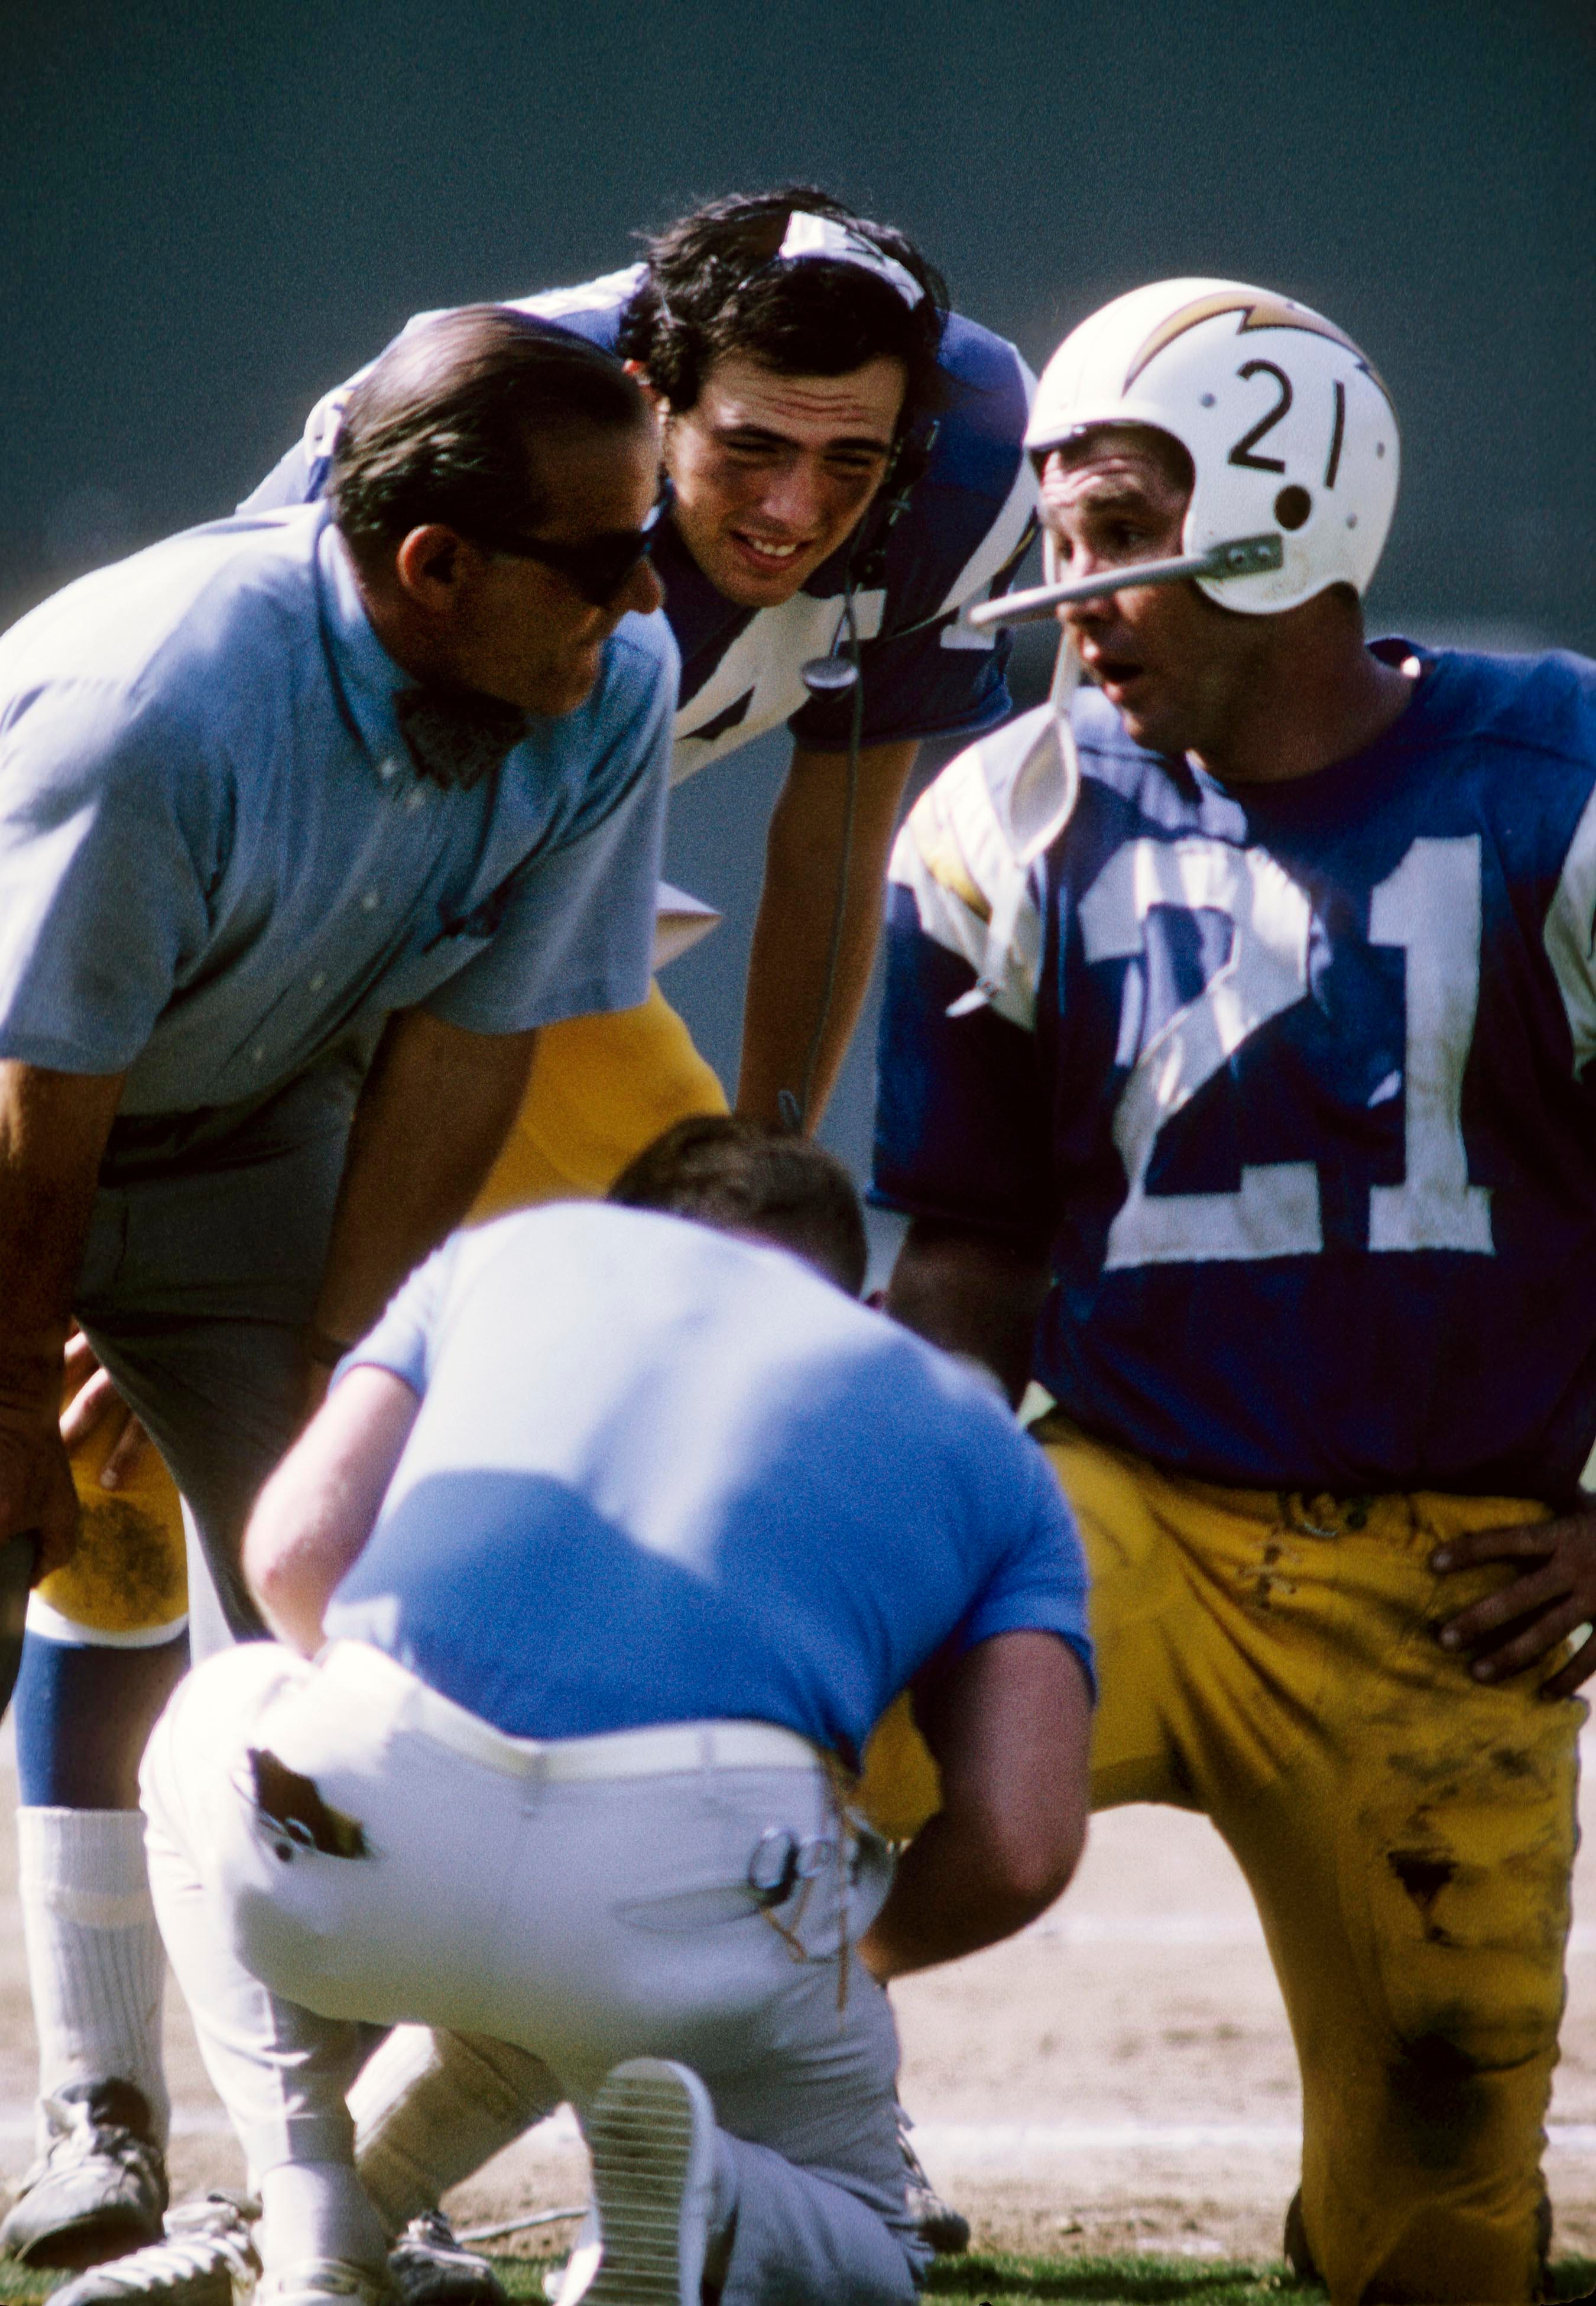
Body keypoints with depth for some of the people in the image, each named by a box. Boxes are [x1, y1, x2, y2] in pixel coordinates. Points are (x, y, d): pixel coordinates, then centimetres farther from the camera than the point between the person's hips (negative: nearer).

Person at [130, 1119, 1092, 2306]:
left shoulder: (517, 1244, 30)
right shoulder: (982, 1440, 28)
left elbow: (295, 1551, 17)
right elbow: (1023, 1843, 12)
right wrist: (847, 1960, 33)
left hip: (353, 1821, 1)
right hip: (694, 1882, -1)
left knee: (220, 1719, 38)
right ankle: (698, 2204, -7)